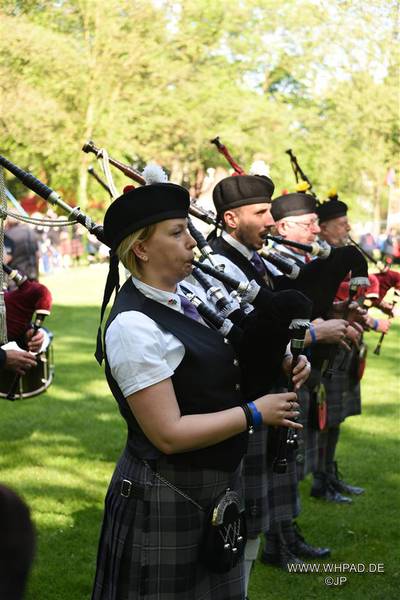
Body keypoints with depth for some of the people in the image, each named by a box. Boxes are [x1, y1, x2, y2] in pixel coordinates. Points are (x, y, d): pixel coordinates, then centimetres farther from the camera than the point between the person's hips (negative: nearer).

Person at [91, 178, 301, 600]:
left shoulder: (184, 298, 4)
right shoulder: (134, 325, -22)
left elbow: (209, 373, 17)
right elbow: (169, 434, -24)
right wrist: (256, 413, -18)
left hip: (212, 488, 9)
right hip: (167, 498, -8)